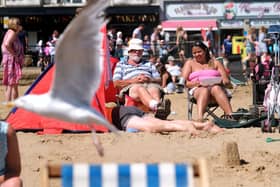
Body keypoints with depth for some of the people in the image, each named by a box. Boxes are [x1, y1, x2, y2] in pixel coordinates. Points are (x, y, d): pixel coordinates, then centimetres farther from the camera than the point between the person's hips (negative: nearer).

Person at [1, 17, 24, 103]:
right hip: (12, 61, -10)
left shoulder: (9, 32, 18)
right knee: (11, 84, -12)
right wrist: (14, 54, -20)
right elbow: (7, 44, -29)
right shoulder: (12, 33, -12)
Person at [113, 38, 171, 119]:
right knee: (140, 89, -42)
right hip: (131, 86, -3)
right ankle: (157, 106, -74)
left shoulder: (149, 64, 38)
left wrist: (150, 79, -2)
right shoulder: (121, 65, 29)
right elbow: (116, 83, 11)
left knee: (155, 89, -38)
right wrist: (133, 80, -5)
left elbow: (159, 80, 23)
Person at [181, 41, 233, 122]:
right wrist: (196, 83, -13)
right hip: (197, 90, -1)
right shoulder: (190, 63, 22)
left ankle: (230, 115, -57)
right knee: (204, 90, -38)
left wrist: (222, 81, -11)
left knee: (216, 88, -36)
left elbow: (226, 81, 14)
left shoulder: (215, 62, 24)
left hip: (215, 87, 1)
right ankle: (200, 119, -64)